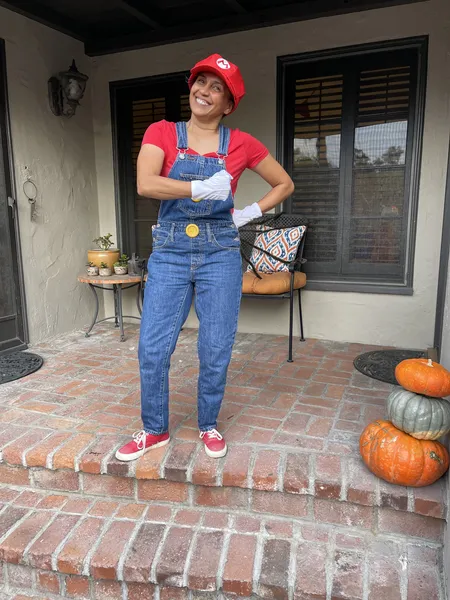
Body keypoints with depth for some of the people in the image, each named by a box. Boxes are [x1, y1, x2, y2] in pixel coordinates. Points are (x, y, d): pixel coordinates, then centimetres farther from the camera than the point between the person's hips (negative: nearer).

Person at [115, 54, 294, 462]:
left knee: (216, 350, 5)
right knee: (153, 348, 2)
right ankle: (155, 430, 25)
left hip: (220, 255, 0)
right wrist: (202, 188, -19)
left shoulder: (241, 144, 3)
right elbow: (145, 184, -15)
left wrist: (251, 213, 3)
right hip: (169, 253, 1)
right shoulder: (162, 133, 3)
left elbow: (285, 185, 14)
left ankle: (209, 426, 30)